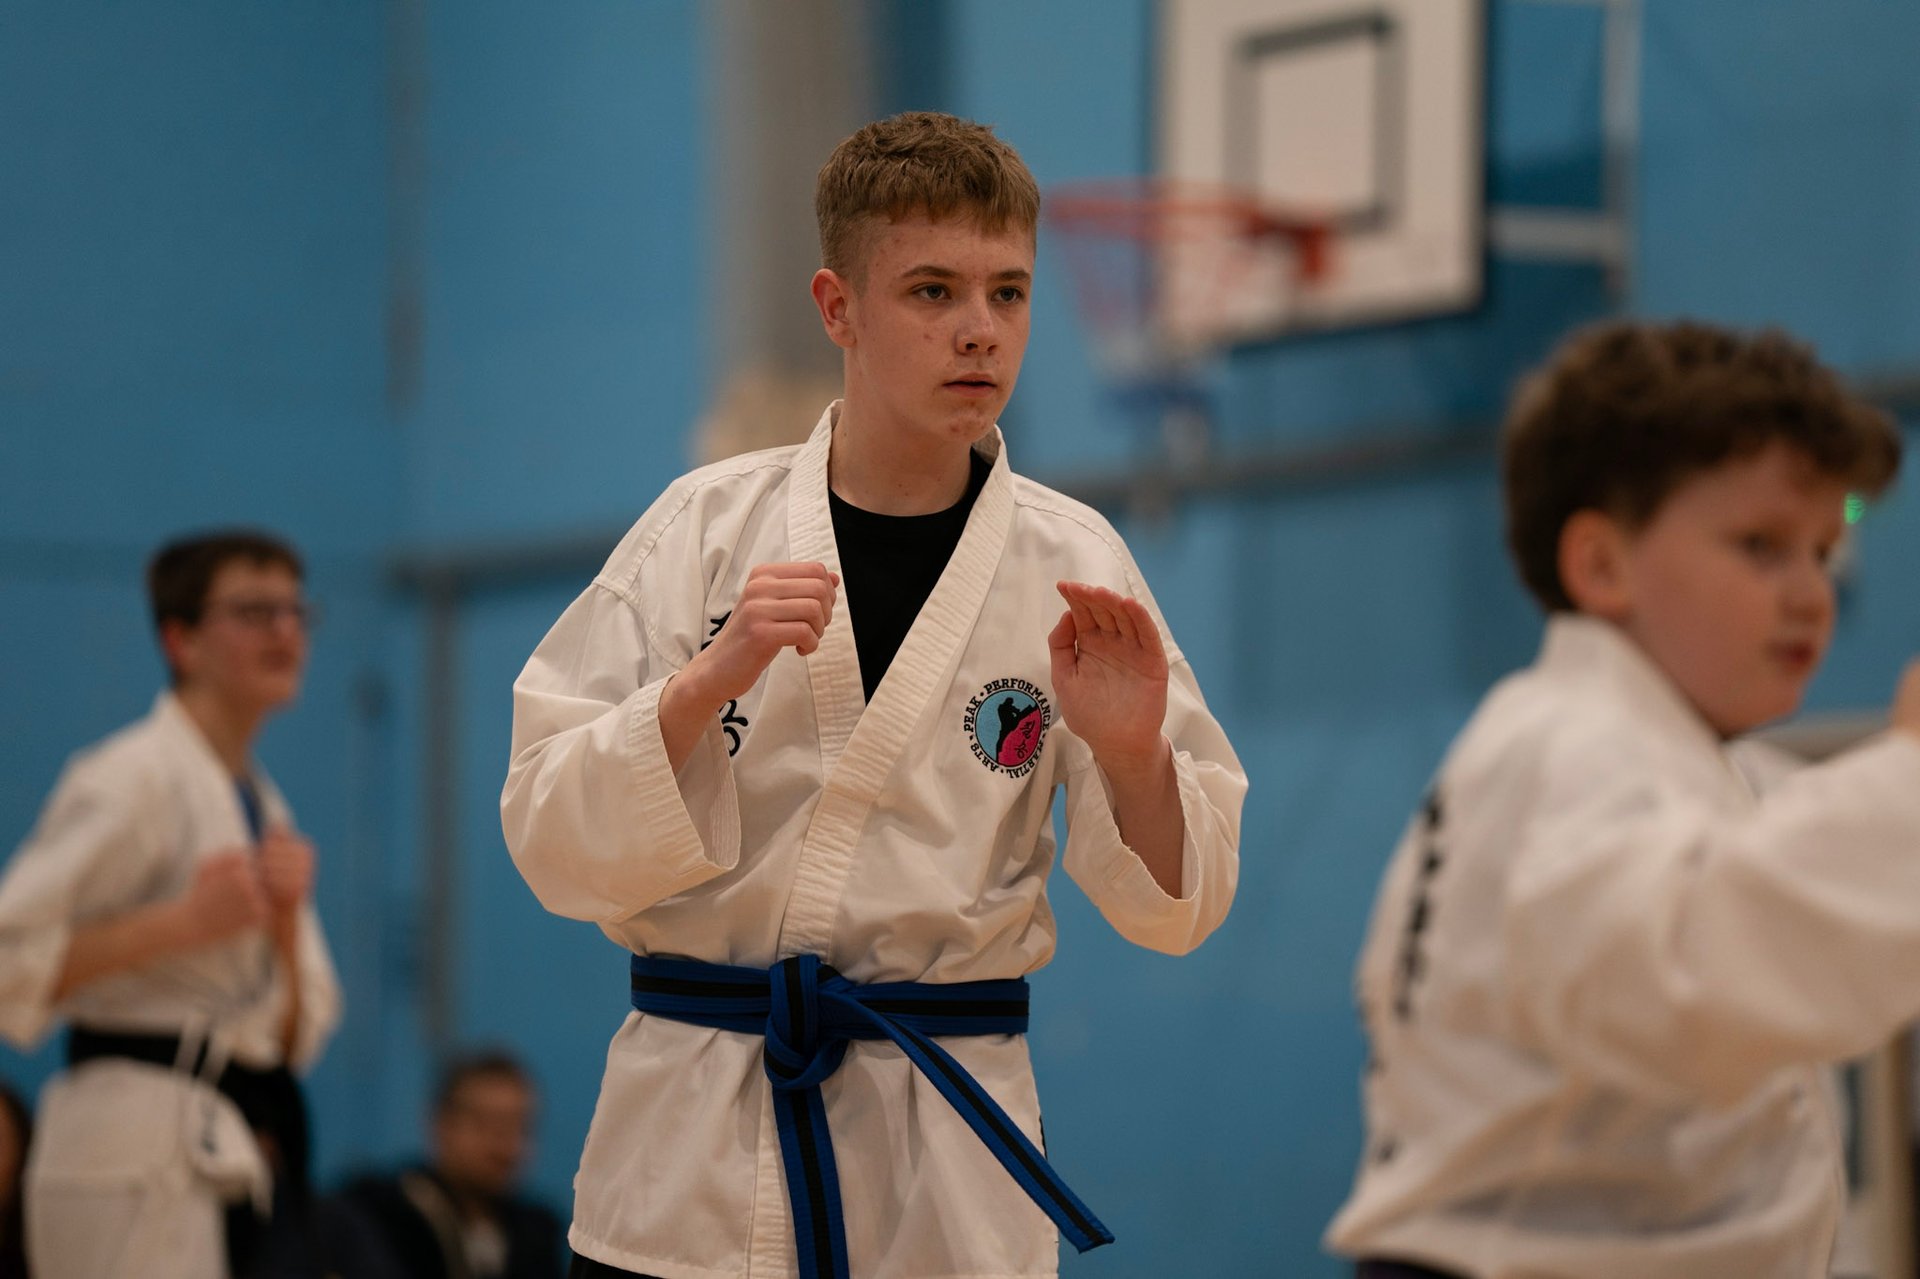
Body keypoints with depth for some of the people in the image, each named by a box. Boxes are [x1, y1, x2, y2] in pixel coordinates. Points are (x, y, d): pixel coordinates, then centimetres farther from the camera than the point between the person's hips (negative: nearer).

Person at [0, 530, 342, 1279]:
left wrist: (284, 921, -3)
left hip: (231, 1155, 9)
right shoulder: (133, 781, -8)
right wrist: (183, 923, -20)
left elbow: (299, 1033, 16)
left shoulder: (260, 803, 17)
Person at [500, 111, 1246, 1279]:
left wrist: (1131, 756, -17)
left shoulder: (1071, 563, 1)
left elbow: (1174, 905, 3)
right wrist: (707, 681, -17)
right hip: (691, 1152, 0)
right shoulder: (707, 527, 0)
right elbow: (555, 843, -2)